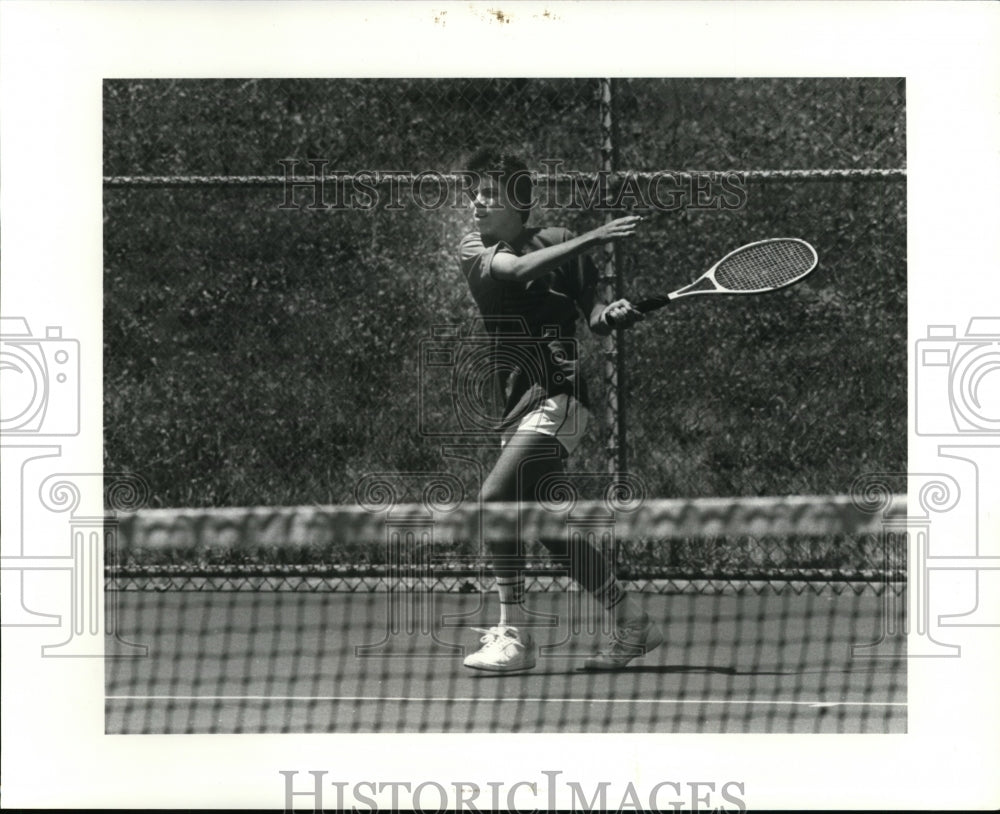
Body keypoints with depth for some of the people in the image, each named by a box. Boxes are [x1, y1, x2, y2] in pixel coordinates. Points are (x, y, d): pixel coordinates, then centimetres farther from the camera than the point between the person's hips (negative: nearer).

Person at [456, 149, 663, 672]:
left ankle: (514, 635, -17)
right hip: (518, 407, 6)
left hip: (556, 399, -6)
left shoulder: (557, 242, 1)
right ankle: (630, 624, 22)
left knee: (495, 496, -21)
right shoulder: (473, 251, 9)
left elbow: (593, 318, 3)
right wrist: (593, 239, -23)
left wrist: (613, 314, -21)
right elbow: (517, 269, -13)